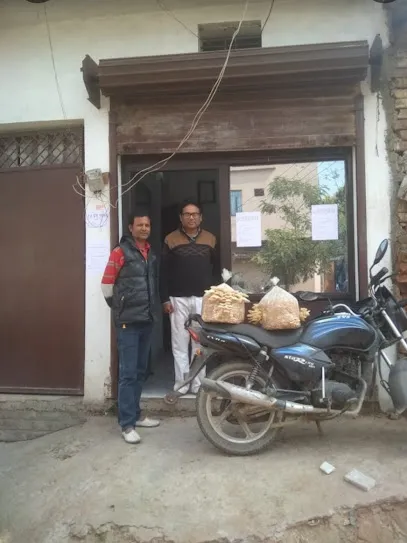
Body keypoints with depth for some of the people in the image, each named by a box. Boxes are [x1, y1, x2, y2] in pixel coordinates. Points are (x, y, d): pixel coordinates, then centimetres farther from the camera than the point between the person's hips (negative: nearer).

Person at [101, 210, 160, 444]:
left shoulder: (151, 253, 13)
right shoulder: (120, 252, -7)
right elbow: (107, 284, -4)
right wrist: (119, 308, 4)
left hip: (147, 319, 7)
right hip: (128, 321, -7)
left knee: (141, 371, 14)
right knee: (128, 373, -4)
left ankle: (136, 414, 27)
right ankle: (127, 424, 4)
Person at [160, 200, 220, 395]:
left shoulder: (210, 239, 9)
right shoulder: (171, 240, 3)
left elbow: (216, 269, 12)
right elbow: (164, 272, 2)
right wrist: (165, 299, -4)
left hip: (203, 298, 1)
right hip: (178, 299, -1)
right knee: (180, 344, 3)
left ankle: (199, 383, 13)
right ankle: (181, 383, 12)